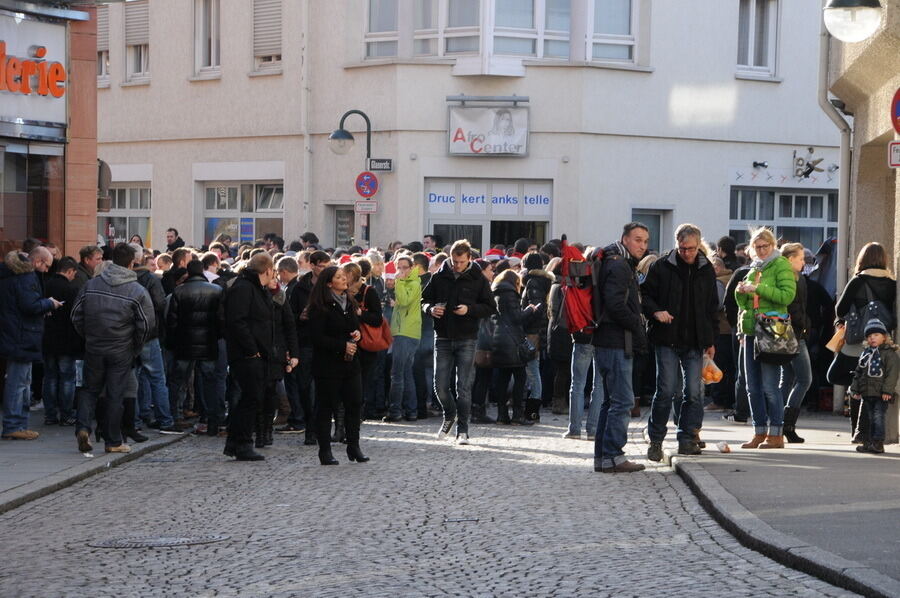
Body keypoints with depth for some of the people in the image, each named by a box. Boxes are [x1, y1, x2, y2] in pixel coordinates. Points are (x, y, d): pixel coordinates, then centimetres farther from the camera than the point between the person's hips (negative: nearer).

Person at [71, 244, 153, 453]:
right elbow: (147, 324, -7)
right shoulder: (137, 291, -9)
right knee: (116, 395, 5)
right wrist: (135, 348, 7)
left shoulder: (92, 284, -1)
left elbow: (76, 314, 4)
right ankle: (113, 442, 11)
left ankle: (83, 427, -3)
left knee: (90, 389, 16)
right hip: (121, 352, -2)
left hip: (93, 348, 2)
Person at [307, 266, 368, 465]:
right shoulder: (320, 307, -10)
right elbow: (317, 337, -15)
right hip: (328, 364, -7)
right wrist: (342, 346, -19)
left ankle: (354, 447, 14)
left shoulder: (349, 303, 14)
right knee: (326, 407, -1)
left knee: (354, 404, 4)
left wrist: (358, 334, 2)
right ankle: (325, 450, 5)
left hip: (351, 362, 7)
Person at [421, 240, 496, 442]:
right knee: (440, 385, 2)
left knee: (464, 387, -1)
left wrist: (469, 309, -16)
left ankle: (462, 429, 9)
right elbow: (424, 300, 12)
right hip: (443, 338, 2)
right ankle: (449, 415, 30)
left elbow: (490, 308, 1)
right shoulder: (439, 277, 4)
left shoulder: (477, 280, -1)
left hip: (466, 339, -2)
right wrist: (431, 309, -10)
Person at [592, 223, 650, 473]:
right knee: (622, 400, -10)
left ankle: (602, 456, 17)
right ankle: (612, 456, -9)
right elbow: (616, 305, -22)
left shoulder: (622, 265, 21)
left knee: (612, 400, 14)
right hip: (617, 342, -11)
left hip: (610, 342, 11)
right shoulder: (618, 266, -12)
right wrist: (638, 328, -12)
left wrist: (637, 327, 12)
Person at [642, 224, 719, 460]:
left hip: (695, 343, 3)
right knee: (666, 390, -6)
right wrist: (655, 312, -16)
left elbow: (712, 307, 17)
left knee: (693, 392, -1)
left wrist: (711, 340, 12)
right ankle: (656, 440, 6)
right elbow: (645, 294, 5)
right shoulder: (662, 267, 0)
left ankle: (687, 438, 9)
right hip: (667, 340, -3)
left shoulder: (706, 270, 10)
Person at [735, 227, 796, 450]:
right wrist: (741, 292, 1)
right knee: (753, 387, 8)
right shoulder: (754, 268, 19)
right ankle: (760, 433, 14)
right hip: (751, 330, 7)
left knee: (770, 387, -8)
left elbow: (788, 295, -15)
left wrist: (759, 288, -18)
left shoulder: (781, 265, -2)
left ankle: (776, 434, -2)